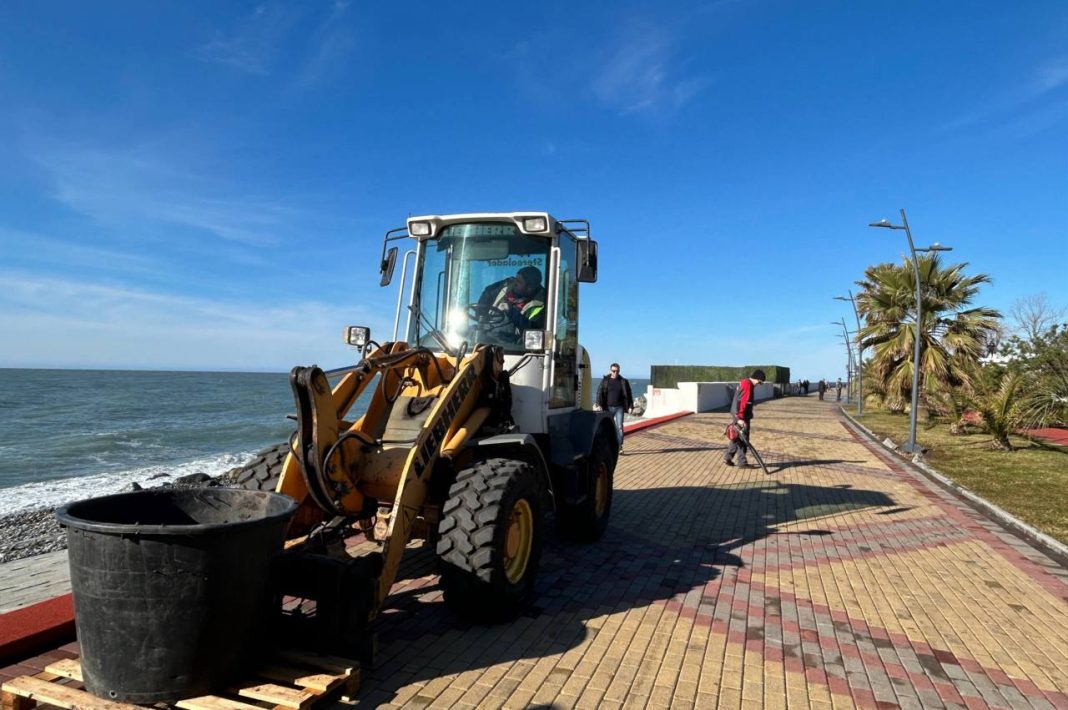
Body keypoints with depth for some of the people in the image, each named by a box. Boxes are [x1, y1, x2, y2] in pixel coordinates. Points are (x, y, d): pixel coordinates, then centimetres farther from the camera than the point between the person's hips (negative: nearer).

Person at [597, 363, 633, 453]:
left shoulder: (624, 381, 5)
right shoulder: (605, 380, 3)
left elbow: (628, 394, 9)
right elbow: (599, 393, -1)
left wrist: (630, 406, 1)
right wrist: (599, 404, -13)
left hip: (619, 408, 0)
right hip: (608, 408, 0)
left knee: (619, 427, -8)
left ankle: (620, 447, -5)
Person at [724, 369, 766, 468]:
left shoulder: (743, 383, 15)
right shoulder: (748, 385, -17)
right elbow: (742, 402, -24)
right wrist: (740, 418, -26)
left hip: (737, 415, 10)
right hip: (741, 417, -10)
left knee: (737, 438, 16)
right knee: (743, 439, -2)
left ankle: (728, 457, 19)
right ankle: (742, 462, 4)